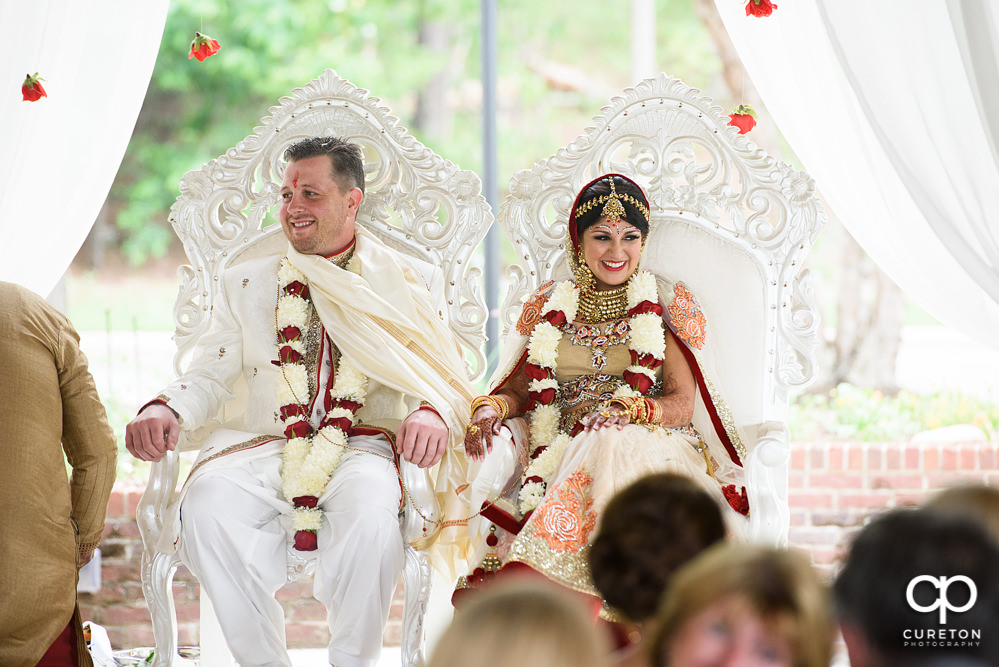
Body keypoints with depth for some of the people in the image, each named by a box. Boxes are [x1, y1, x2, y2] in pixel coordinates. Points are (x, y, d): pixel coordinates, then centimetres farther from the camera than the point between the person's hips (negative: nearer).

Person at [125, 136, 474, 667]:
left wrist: (430, 412, -21)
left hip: (363, 448, -2)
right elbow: (209, 376, 12)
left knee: (370, 506, -38)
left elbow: (443, 376, 5)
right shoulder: (244, 284, 20)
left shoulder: (411, 282, 14)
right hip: (262, 447, 2)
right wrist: (164, 409, -12)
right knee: (207, 502, -32)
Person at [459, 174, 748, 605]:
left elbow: (683, 403, 2)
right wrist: (491, 408, -8)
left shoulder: (667, 306, 11)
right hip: (559, 452, 2)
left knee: (611, 450, -38)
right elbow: (518, 390, 16)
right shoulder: (548, 308, 18)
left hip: (648, 444, -2)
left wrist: (628, 412, -18)